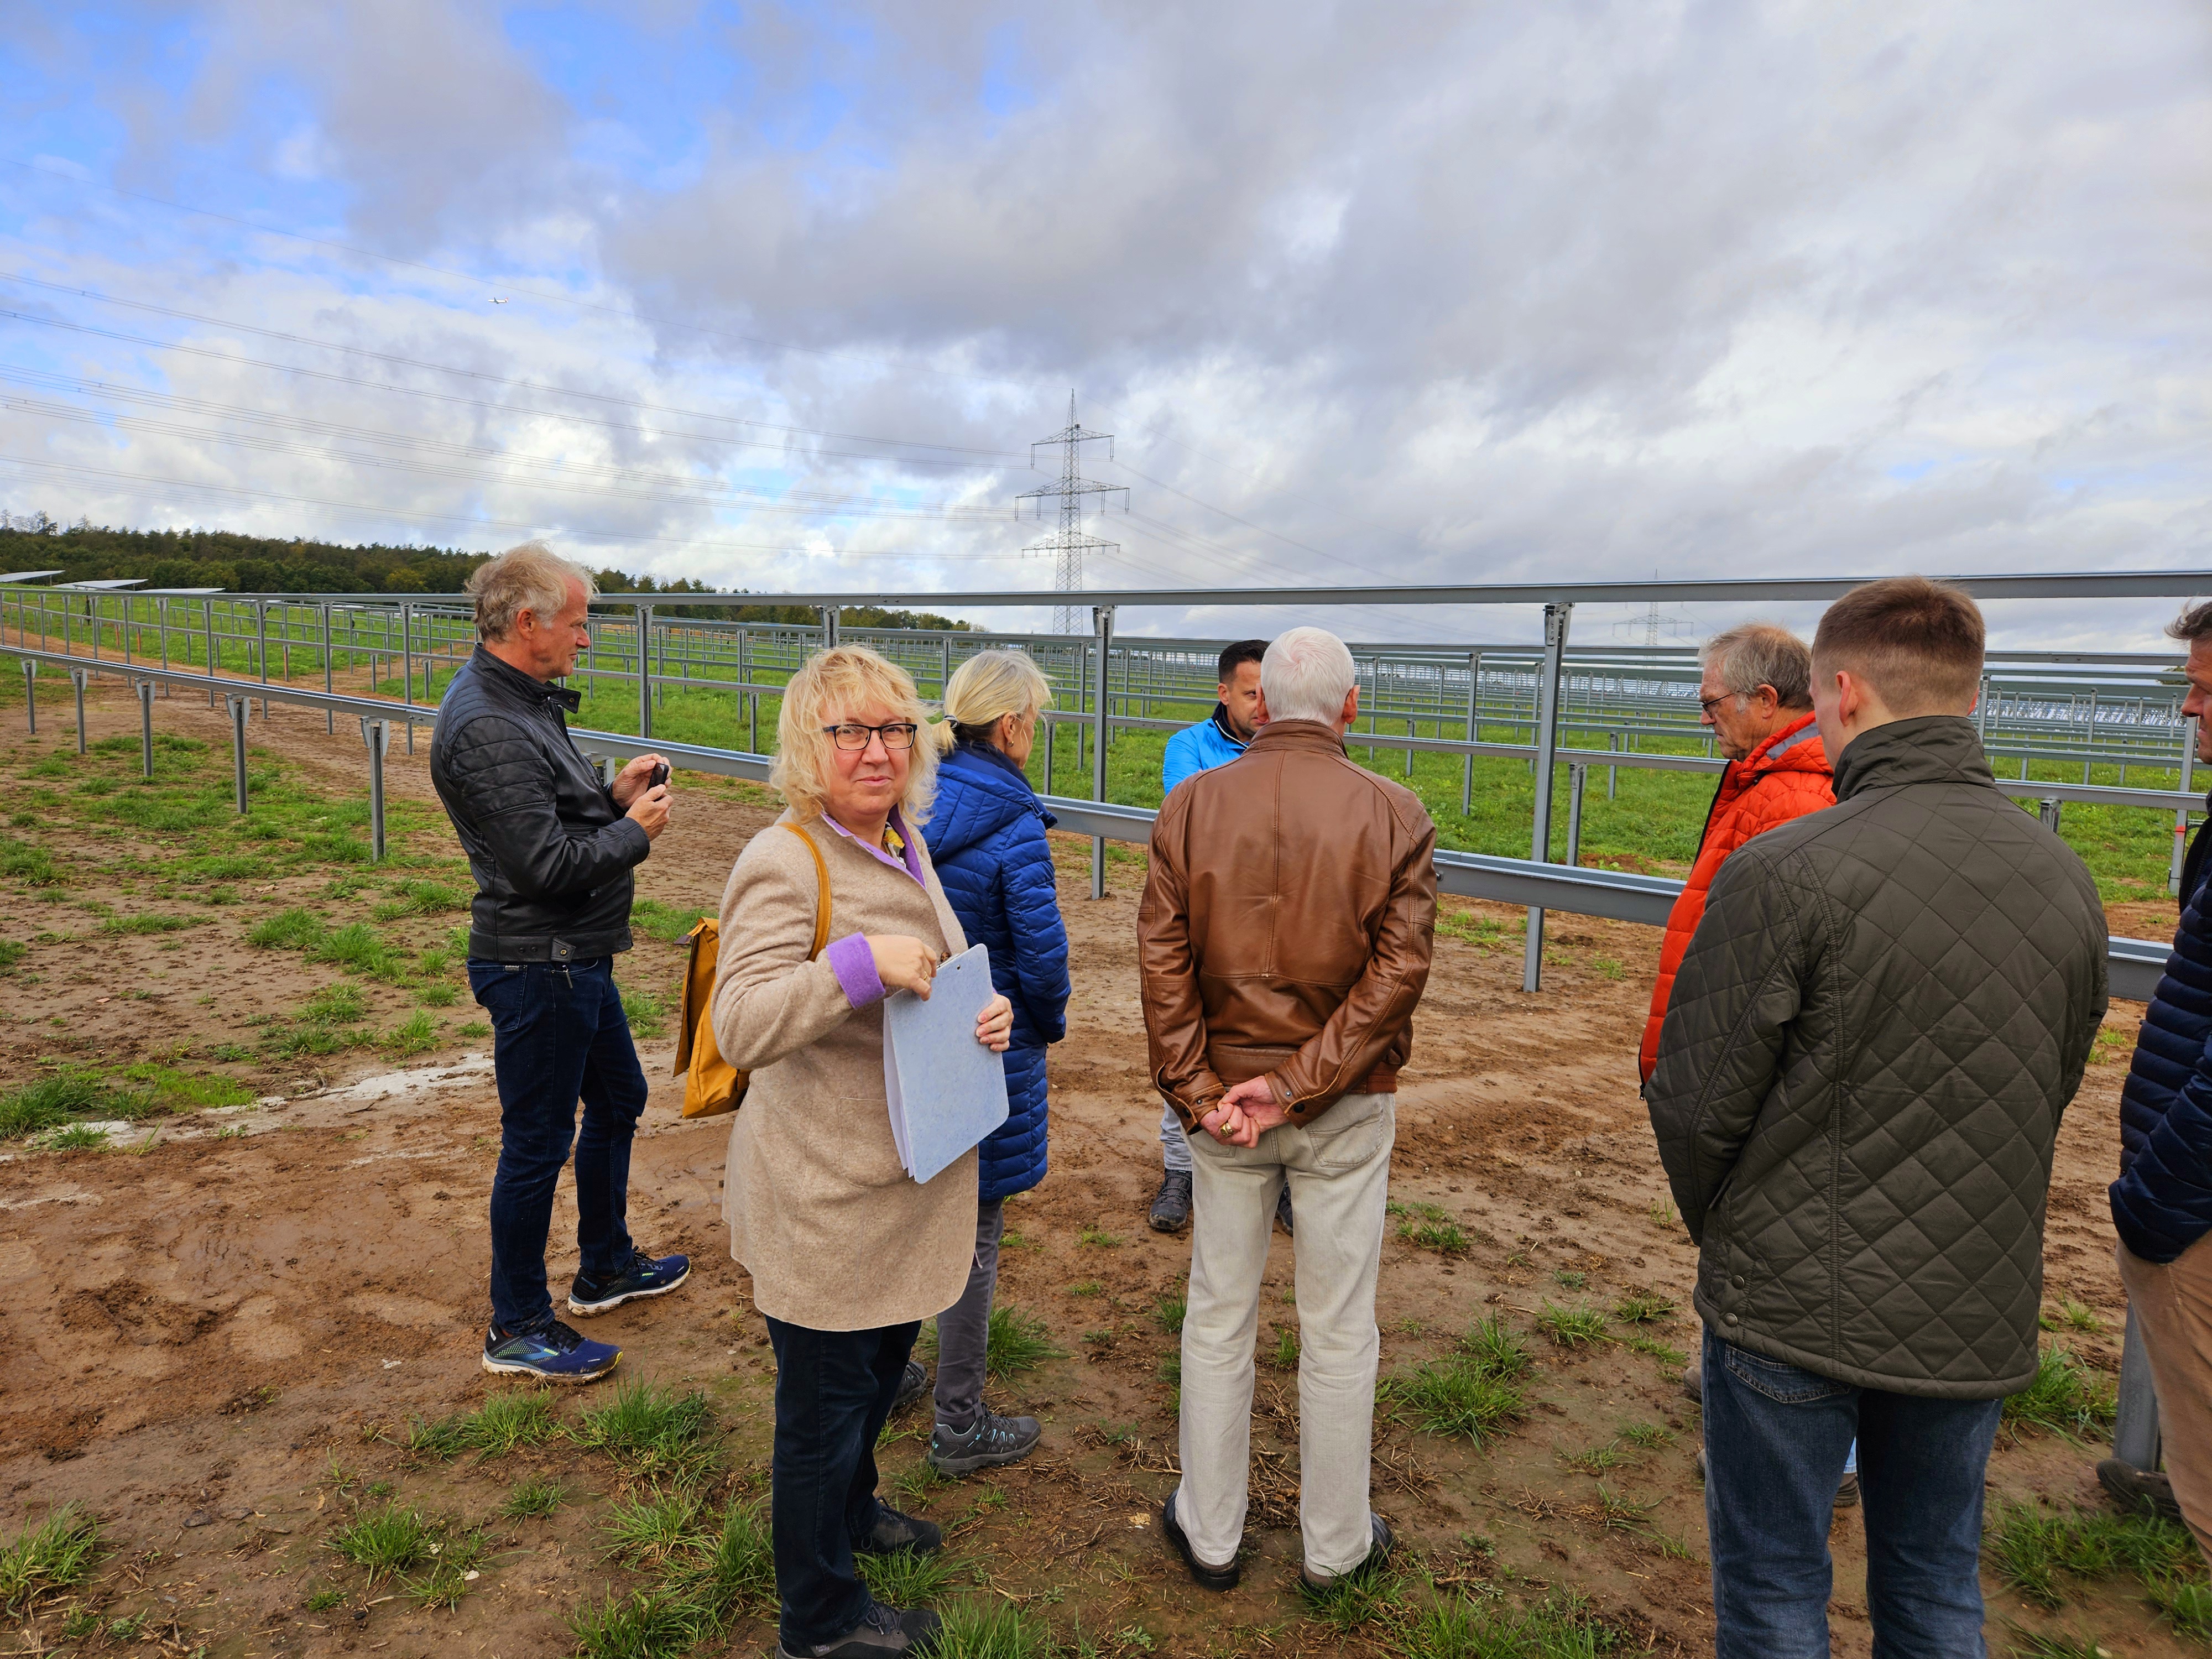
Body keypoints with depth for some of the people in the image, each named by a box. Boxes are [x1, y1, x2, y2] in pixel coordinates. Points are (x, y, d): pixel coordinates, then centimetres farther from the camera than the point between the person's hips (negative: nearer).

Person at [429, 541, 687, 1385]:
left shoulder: (523, 702, 10)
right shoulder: (485, 727, -23)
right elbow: (545, 864, -26)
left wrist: (612, 794, 1)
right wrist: (634, 830, -12)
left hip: (576, 961, 11)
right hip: (536, 967, -11)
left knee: (618, 1101, 23)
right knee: (537, 1144, 3)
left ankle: (606, 1267, 42)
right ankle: (518, 1327, 22)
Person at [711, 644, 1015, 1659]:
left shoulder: (904, 843, 6)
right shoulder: (782, 862, -21)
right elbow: (738, 1028, -29)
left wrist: (984, 1015, -3)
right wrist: (859, 962, -39)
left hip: (913, 1181, 9)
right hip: (826, 1197, -8)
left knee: (882, 1367, 28)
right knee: (826, 1400, 11)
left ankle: (850, 1512, 55)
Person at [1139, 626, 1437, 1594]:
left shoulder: (1192, 806, -5)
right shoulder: (1395, 814, -8)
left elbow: (1161, 960, -9)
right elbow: (1399, 966, -14)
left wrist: (1199, 1096, -8)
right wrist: (1300, 1086, -14)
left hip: (1220, 1090, 1)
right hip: (1348, 1109, -1)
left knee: (1218, 1315, 15)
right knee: (1339, 1329, 13)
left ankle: (1209, 1534, 31)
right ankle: (1335, 1546, 31)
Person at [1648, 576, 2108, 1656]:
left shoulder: (1785, 870, -21)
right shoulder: (2065, 877, -1)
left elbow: (1699, 1107, -15)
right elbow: (2055, 1087, 10)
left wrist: (1721, 1232, 4)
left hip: (1795, 1308, -5)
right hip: (1979, 1317, 5)